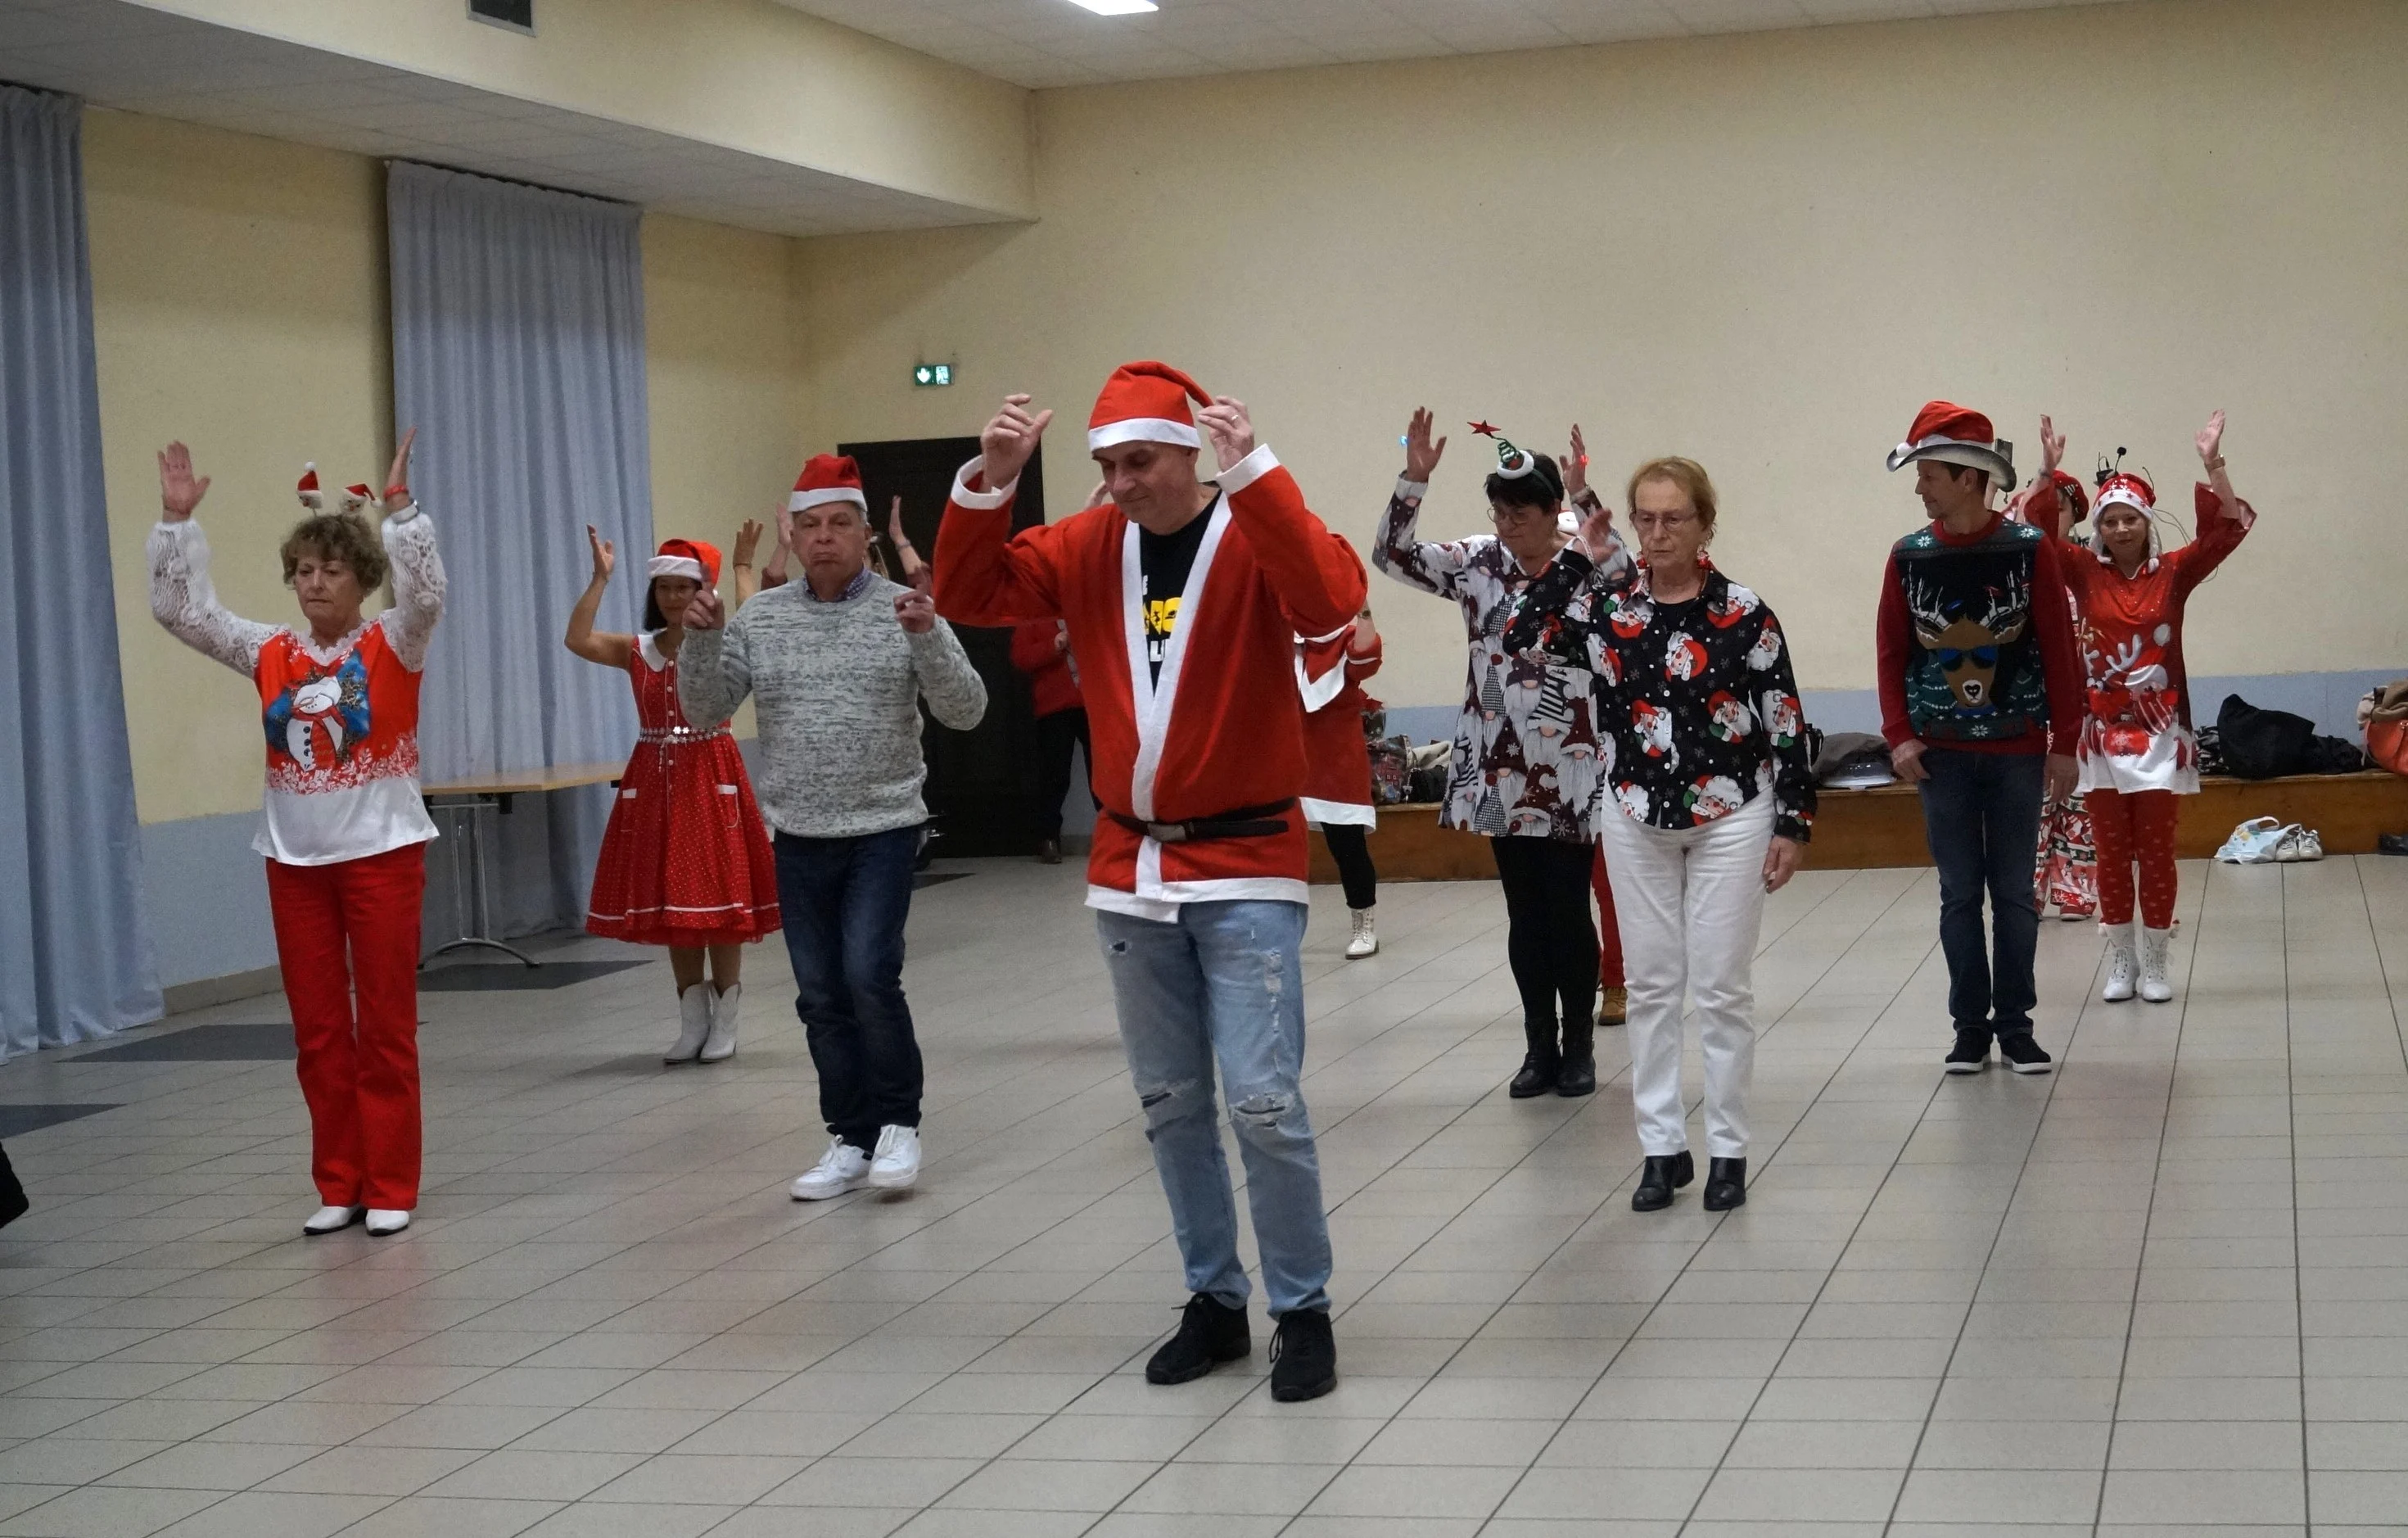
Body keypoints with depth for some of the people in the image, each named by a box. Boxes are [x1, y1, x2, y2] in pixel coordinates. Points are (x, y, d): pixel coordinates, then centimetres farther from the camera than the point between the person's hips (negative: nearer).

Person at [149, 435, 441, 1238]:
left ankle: (390, 1187, 9)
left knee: (385, 1025, 2)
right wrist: (176, 521, -6)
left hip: (382, 851, -4)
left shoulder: (392, 645, -4)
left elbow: (427, 591, -23)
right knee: (318, 1029, 8)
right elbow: (181, 610, 3)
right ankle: (338, 1186, 17)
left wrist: (397, 505, -31)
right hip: (296, 859, 4)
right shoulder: (271, 654, 6)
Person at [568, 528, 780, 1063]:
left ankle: (724, 1024, 8)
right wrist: (601, 578, -12)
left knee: (720, 896, -1)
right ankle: (692, 1023, 18)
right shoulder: (637, 651, 6)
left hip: (711, 776, -4)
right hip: (654, 779, 4)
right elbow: (578, 640, -10)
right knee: (670, 901, 8)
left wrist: (742, 569, -22)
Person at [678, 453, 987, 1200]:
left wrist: (928, 639, -24)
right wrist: (702, 640, -13)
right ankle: (852, 1139, 17)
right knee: (821, 995, 7)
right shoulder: (758, 619, 4)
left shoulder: (904, 611, -4)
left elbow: (965, 712, -9)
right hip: (800, 838, 4)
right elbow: (704, 712, 4)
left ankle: (898, 1123, 5)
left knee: (870, 976, -14)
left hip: (884, 830, -3)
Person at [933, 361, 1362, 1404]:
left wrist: (1254, 470, -34)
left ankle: (1303, 1311, 5)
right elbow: (969, 596, 1)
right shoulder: (1088, 548, 5)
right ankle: (1213, 1301, 22)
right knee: (1169, 1103, 11)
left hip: (1246, 864, -5)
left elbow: (1331, 600, -29)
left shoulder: (1255, 534, -10)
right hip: (1130, 868, 5)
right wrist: (988, 483, -13)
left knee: (1263, 1100, -9)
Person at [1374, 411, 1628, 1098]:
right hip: (1502, 769, 3)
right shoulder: (1478, 563, 3)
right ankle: (1540, 1049, 18)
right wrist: (1414, 479, -16)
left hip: (1571, 770, -3)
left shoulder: (1587, 566, -5)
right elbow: (1392, 555, -3)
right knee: (1525, 914, 9)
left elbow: (1624, 570, -27)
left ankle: (1579, 1048, 15)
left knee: (1569, 911, 2)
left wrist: (1584, 493, -35)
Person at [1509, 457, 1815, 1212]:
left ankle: (1728, 1149, 13)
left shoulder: (1744, 613, -9)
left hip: (1729, 817, -3)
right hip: (1637, 819, 3)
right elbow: (1519, 641, -11)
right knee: (1651, 985, 8)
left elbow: (1785, 723, -6)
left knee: (1722, 987, 3)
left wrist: (1793, 822, -9)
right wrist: (1575, 560, -11)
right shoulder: (1607, 606, -2)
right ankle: (1662, 1147, 17)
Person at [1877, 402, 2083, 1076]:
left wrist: (2065, 743, -4)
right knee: (1959, 894, 5)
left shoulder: (2030, 550, -5)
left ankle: (2016, 1023, 13)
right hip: (1942, 753, 1)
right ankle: (1970, 1024, 12)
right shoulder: (1908, 557, 0)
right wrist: (1899, 736, -5)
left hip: (2018, 750, -1)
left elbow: (2060, 651, -3)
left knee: (2015, 893, 5)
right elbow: (1892, 652, 4)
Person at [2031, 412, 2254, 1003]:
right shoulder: (2087, 572, 0)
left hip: (2160, 732, -1)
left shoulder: (2173, 571, 0)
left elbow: (2227, 530, -10)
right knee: (2112, 853, 7)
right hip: (2103, 732, 1)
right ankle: (2120, 960, 16)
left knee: (2156, 852, 4)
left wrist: (2212, 463, -21)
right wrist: (2049, 471, -23)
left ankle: (2154, 963, 13)